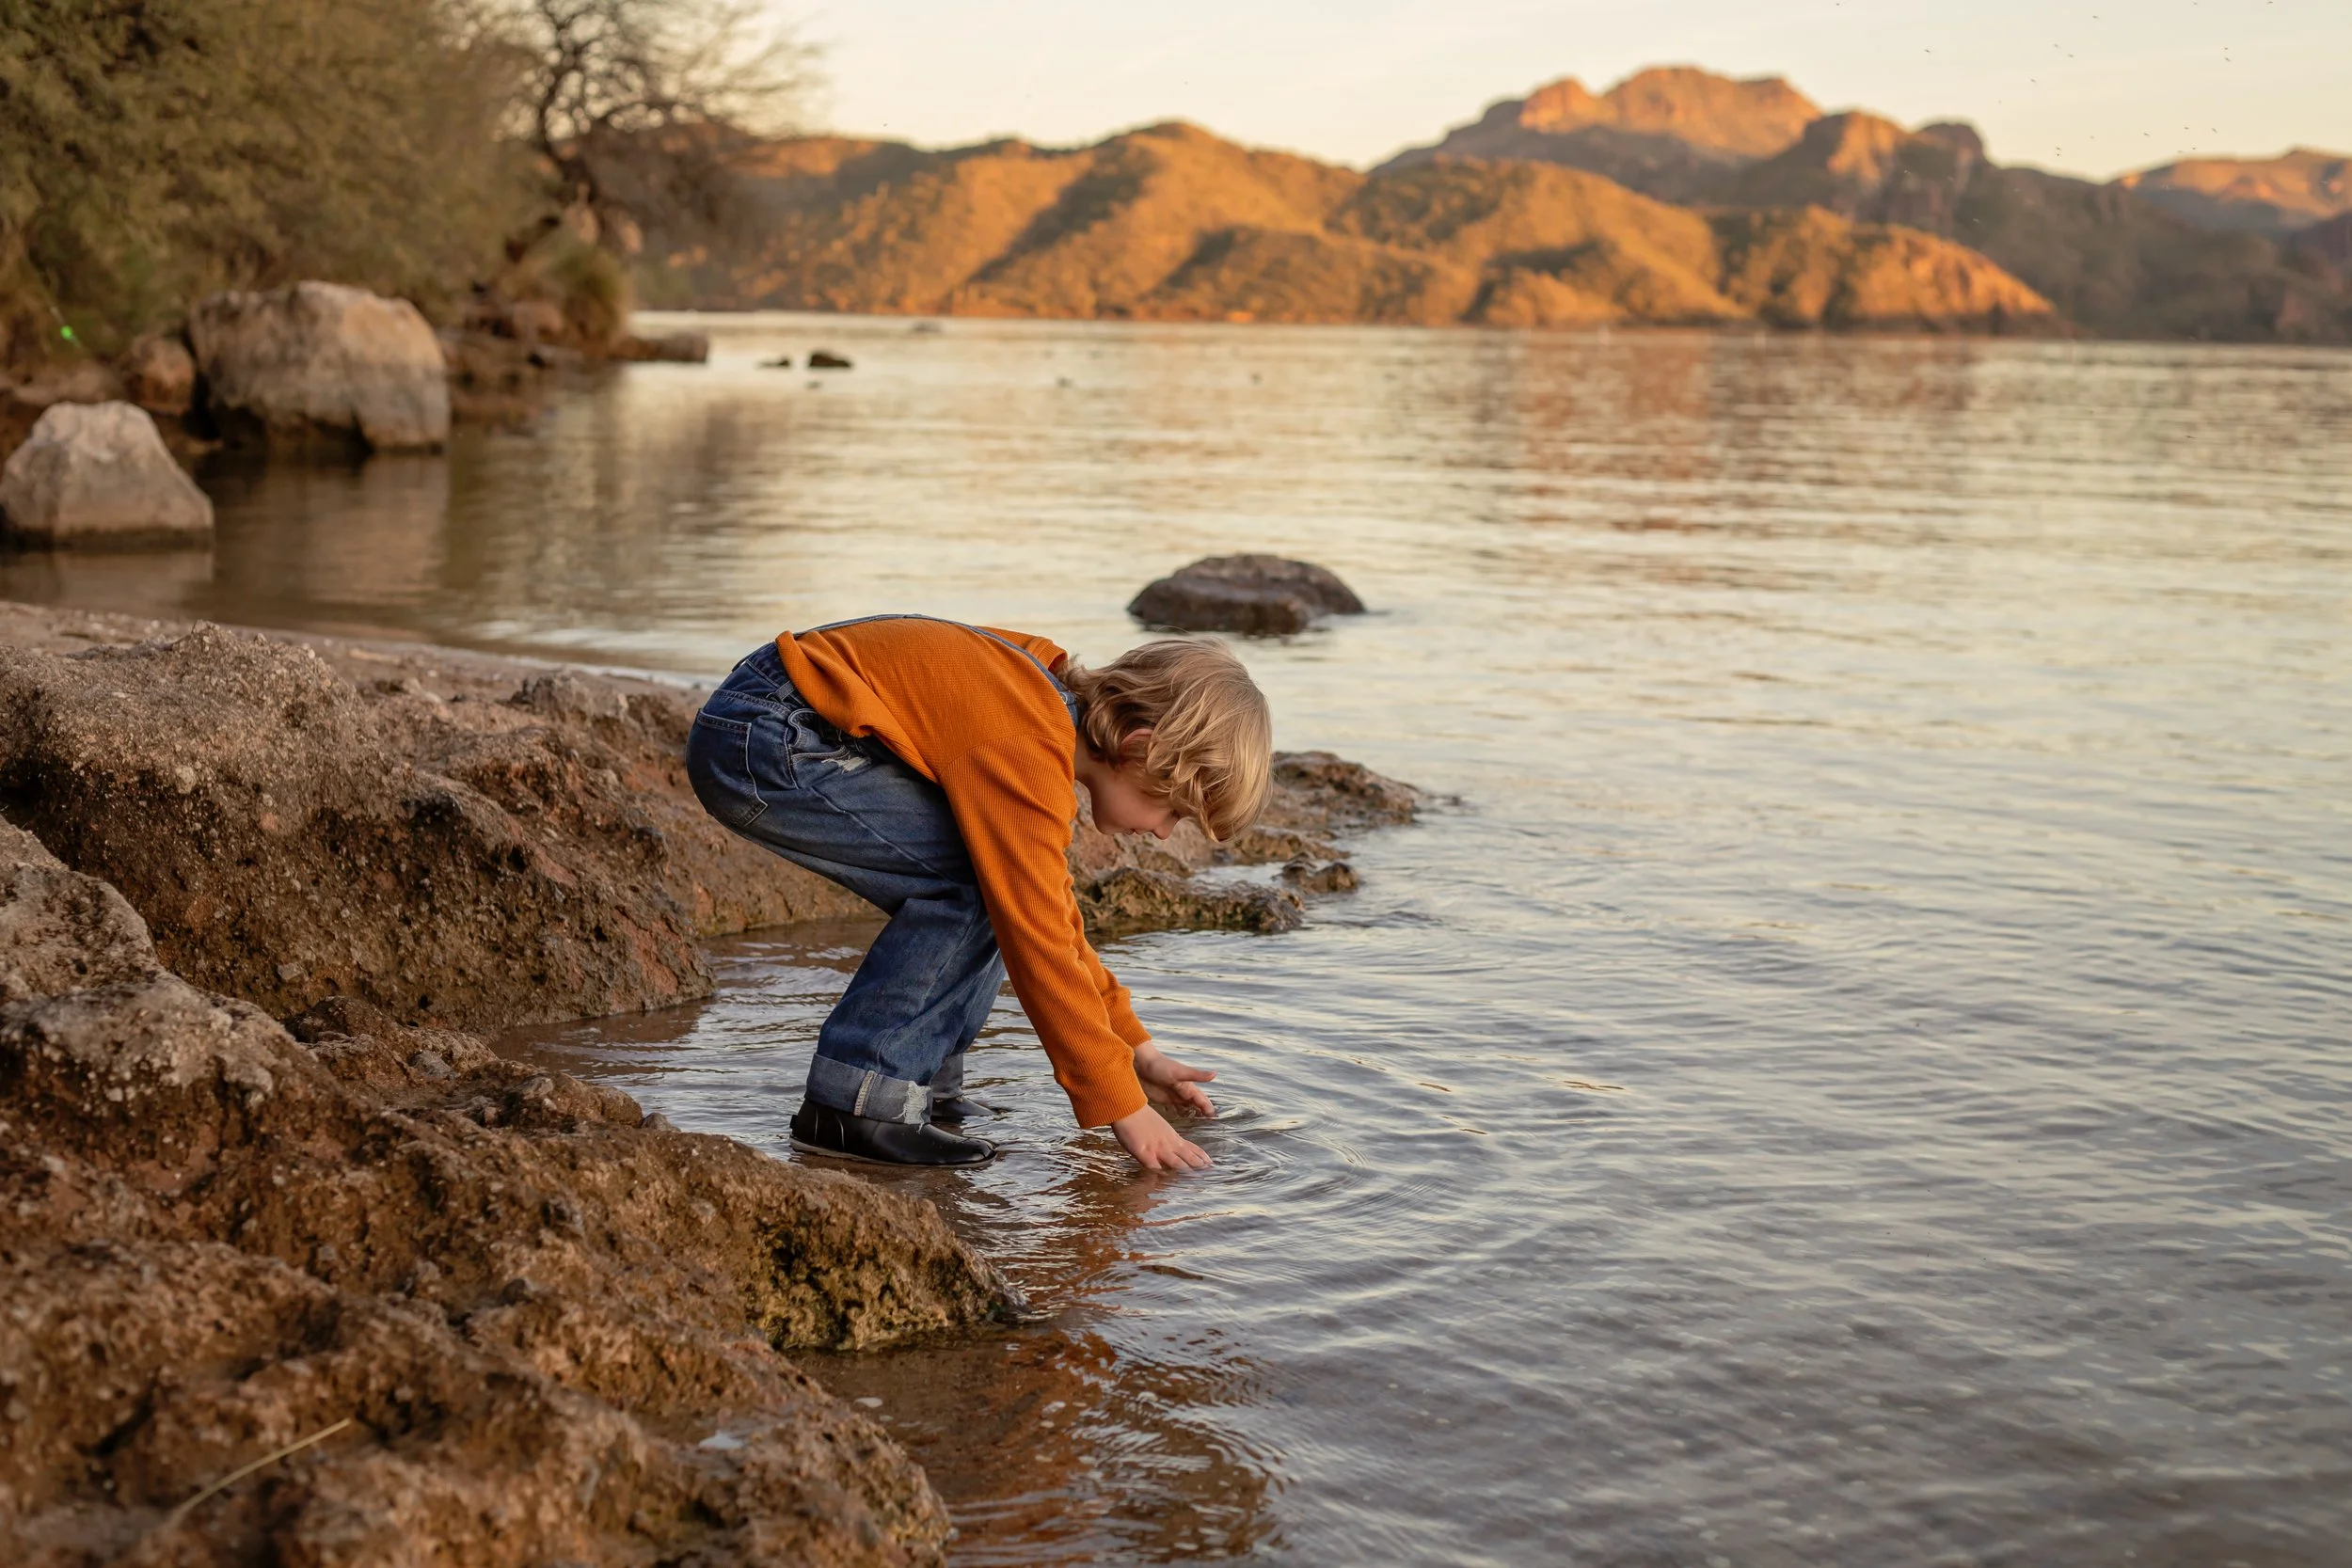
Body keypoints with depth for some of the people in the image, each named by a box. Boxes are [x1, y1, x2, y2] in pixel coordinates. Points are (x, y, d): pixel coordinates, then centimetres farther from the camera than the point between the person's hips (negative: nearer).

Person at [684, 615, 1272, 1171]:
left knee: (1001, 887, 6)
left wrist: (1136, 1052, 19)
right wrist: (1122, 1106, -12)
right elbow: (1038, 946, -20)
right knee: (971, 886, -16)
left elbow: (1051, 909, 19)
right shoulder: (1028, 758, -22)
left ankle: (921, 1090, 10)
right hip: (756, 743, -10)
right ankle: (856, 1102, -10)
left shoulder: (1056, 707, 9)